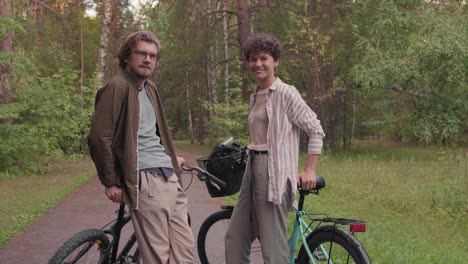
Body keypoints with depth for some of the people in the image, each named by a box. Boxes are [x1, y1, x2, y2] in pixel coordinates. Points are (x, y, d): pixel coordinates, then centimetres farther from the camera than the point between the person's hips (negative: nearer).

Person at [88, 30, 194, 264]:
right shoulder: (117, 88, -8)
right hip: (146, 180, -9)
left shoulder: (150, 88, 19)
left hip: (169, 176, 9)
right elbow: (99, 138, -13)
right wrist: (111, 183, -11)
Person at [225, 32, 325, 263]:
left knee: (273, 243, -6)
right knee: (235, 237, 10)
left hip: (274, 171, -8)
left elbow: (316, 130, -7)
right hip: (252, 168, 8)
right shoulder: (255, 96, 16)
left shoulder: (285, 93, -7)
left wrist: (309, 170, -12)